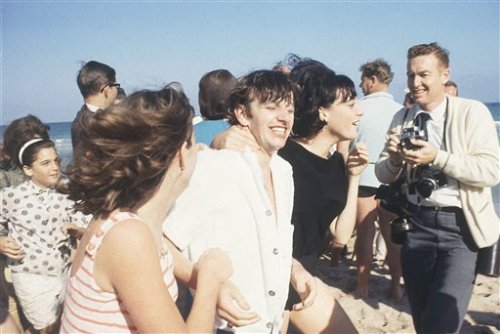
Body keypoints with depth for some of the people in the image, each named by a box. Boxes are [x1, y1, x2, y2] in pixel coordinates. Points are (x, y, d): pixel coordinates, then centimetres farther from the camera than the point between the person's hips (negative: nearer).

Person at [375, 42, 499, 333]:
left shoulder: (472, 112, -6)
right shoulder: (402, 118, 7)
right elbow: (384, 175, 9)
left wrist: (437, 157, -23)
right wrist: (394, 159, -13)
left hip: (459, 227, -4)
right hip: (416, 225, 4)